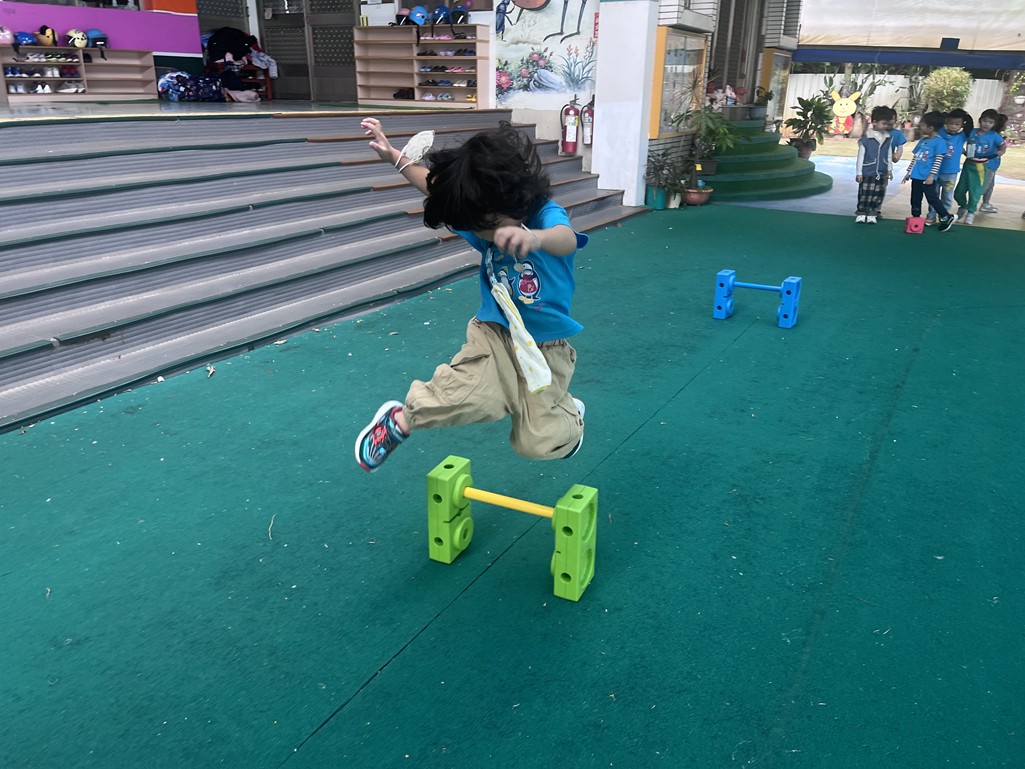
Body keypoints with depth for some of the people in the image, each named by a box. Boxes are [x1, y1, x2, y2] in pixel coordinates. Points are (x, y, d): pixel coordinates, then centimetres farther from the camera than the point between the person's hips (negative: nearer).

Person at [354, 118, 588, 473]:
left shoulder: (547, 217, -21)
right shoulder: (482, 216, -6)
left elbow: (566, 240, -47)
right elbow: (440, 189, 13)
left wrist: (534, 237, -71)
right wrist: (395, 157, 14)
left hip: (546, 347, -2)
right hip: (495, 333, 2)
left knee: (539, 443, -4)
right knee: (465, 393, -28)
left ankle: (568, 412, 32)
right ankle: (400, 419, 1)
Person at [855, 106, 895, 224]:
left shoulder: (889, 138, 4)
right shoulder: (866, 138, -10)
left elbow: (889, 155, 12)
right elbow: (861, 156, -7)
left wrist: (889, 169, 13)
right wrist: (859, 172, -7)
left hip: (882, 173, 4)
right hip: (867, 173, -4)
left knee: (878, 195, 7)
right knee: (865, 195, 1)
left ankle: (872, 214, 18)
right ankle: (861, 213, 14)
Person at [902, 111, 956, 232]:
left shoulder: (939, 141, -10)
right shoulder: (922, 140, 13)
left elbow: (938, 160, -14)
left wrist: (932, 175, -19)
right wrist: (908, 172, 19)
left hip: (927, 177, -8)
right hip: (916, 176, 8)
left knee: (932, 198, -4)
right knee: (915, 199, 11)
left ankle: (947, 218, 9)